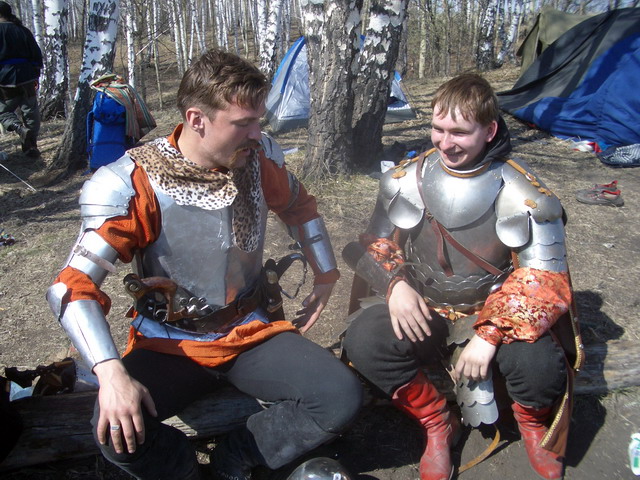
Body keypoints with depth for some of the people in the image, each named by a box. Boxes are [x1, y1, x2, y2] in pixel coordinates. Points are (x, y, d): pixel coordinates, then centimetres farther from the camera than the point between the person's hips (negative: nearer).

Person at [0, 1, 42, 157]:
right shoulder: (23, 31, 8)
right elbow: (37, 55, 11)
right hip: (27, 79, 4)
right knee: (30, 113, 10)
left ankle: (21, 129, -19)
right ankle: (31, 147, 13)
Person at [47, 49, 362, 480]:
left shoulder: (261, 156, -5)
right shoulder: (130, 185, -18)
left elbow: (299, 207, 16)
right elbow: (74, 285, -19)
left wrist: (326, 277, 12)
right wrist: (111, 373, -32)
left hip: (252, 332, 3)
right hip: (171, 344, -3)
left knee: (343, 398, -18)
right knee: (118, 431, -31)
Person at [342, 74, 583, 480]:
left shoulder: (522, 195, -12)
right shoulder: (407, 180, -4)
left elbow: (543, 279, -12)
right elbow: (376, 245, 5)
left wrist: (489, 335, -25)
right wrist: (396, 284, -18)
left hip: (496, 312, -2)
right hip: (424, 310, 2)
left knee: (539, 367, -32)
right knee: (363, 342, -26)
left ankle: (532, 422, 11)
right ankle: (437, 423, 2)